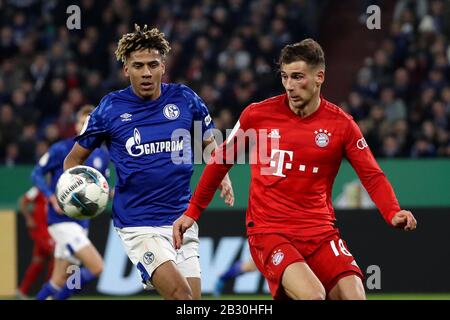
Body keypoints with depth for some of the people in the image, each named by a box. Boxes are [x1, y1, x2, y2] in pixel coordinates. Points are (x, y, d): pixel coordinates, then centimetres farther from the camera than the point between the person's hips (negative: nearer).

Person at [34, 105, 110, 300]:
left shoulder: (102, 156, 10)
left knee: (59, 282, 8)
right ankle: (59, 297, -4)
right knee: (96, 267, -19)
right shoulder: (61, 150, -7)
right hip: (62, 220, -7)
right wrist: (53, 199, -16)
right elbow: (37, 174, -2)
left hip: (82, 223, 7)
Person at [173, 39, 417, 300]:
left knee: (353, 295, -15)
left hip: (320, 232, 3)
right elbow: (221, 161, 12)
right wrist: (192, 212, 14)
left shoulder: (341, 124, 1)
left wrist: (393, 213, -18)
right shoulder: (257, 115, 0)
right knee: (312, 295, -27)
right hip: (268, 231, -2)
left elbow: (373, 176, 1)